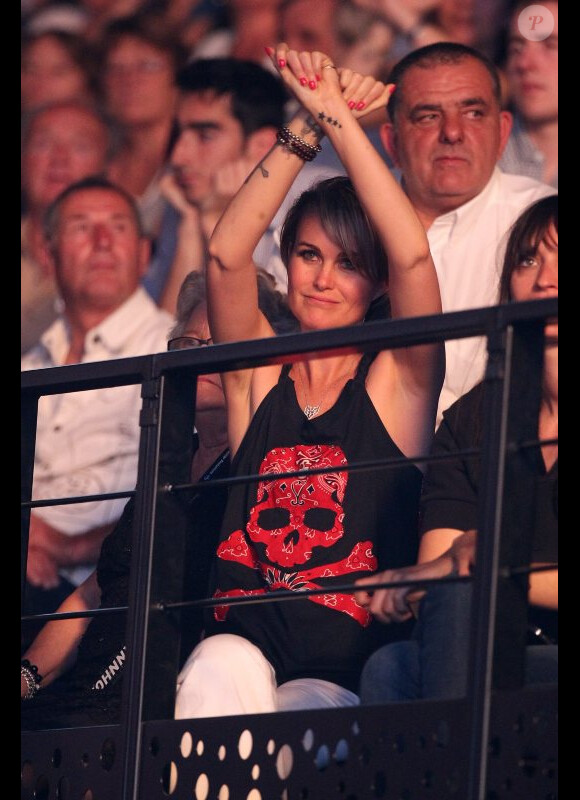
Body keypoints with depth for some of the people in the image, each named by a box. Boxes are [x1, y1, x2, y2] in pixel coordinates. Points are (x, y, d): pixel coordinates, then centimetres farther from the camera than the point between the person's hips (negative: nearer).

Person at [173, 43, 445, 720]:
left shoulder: (397, 384, 8)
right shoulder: (258, 378, 14)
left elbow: (413, 256, -9)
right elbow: (226, 254, -2)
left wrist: (339, 119, -7)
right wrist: (306, 128, -8)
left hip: (345, 683, -2)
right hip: (242, 644, 2)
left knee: (300, 712, -33)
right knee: (223, 666, -32)